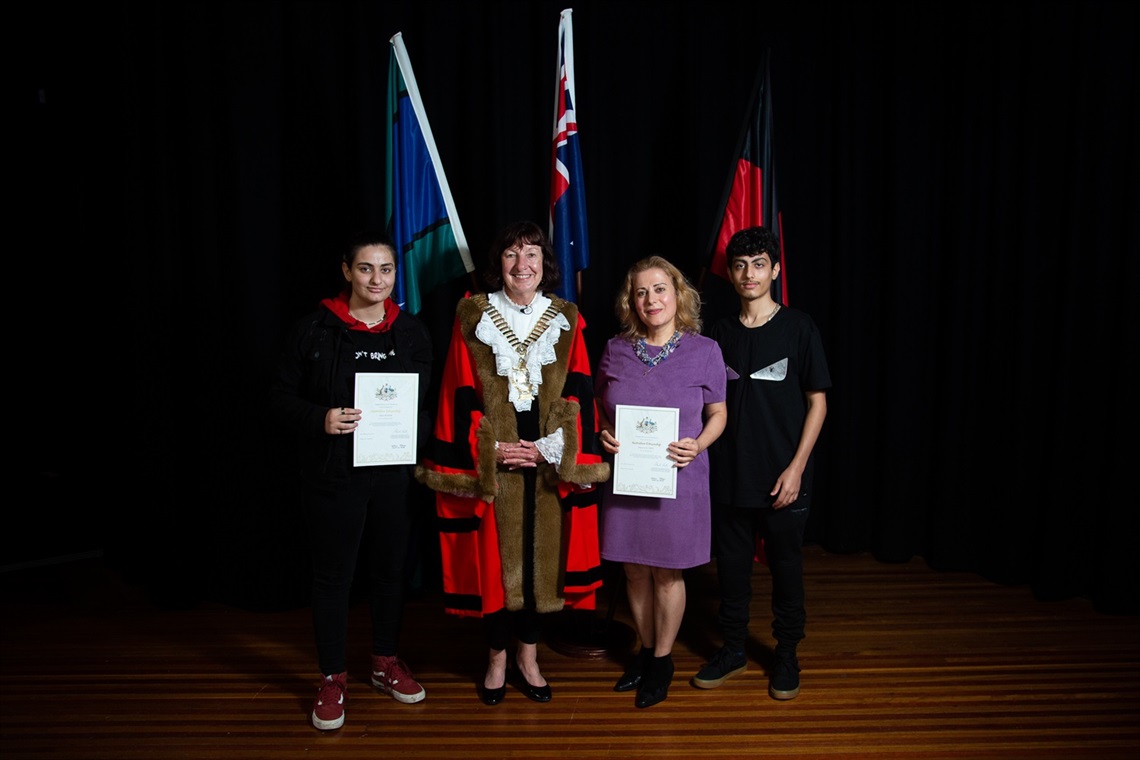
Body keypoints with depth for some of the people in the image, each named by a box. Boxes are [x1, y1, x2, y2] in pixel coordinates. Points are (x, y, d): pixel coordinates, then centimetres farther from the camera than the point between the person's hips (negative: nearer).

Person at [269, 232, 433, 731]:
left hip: (395, 473, 3)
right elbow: (282, 396, 0)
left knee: (391, 568, 13)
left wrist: (416, 430, -7)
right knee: (332, 574, 6)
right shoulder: (315, 330, -3)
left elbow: (429, 399, 13)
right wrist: (320, 420, -18)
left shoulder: (412, 332, 6)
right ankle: (332, 679, 23)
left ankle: (386, 662, 33)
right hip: (334, 475, -3)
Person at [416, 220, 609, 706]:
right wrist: (490, 449, -11)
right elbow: (461, 394, -2)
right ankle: (497, 660, 25)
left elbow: (578, 393, 1)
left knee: (542, 556, 9)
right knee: (493, 558, 5)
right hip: (489, 464, -1)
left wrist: (549, 447, -10)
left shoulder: (566, 319, 5)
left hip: (550, 463, 2)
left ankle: (528, 657, 27)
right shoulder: (473, 315, 0)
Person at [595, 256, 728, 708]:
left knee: (667, 573, 8)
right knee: (635, 570, 13)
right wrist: (603, 433, -7)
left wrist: (698, 444, -14)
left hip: (677, 480, -2)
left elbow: (718, 413, 4)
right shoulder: (615, 350, 3)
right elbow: (599, 407, 14)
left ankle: (662, 660, 29)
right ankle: (645, 651, 35)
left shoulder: (704, 350, -4)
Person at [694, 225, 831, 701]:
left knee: (786, 566, 9)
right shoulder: (720, 334, 6)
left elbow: (817, 401, -3)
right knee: (731, 564, 11)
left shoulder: (798, 328, -3)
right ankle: (733, 649, 28)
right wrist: (700, 450, 0)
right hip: (730, 476, 3)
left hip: (782, 478, -3)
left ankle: (787, 654, 27)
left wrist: (796, 467, -10)